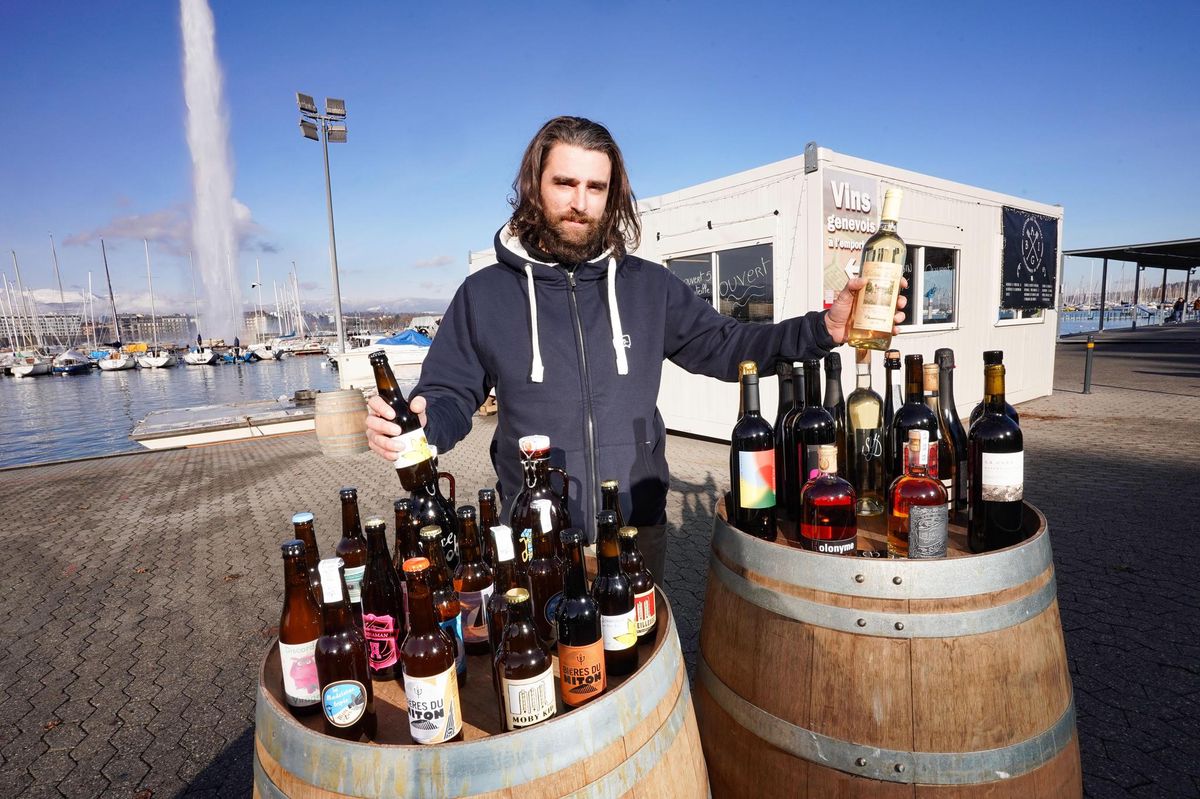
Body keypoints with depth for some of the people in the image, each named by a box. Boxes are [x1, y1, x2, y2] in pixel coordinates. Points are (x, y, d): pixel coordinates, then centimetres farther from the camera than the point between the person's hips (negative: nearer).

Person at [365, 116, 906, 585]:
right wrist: (418, 422, -22)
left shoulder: (648, 286, 3)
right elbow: (450, 398, 2)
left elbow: (724, 346, 4)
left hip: (638, 531, 2)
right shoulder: (485, 293, -1)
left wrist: (823, 329, -9)